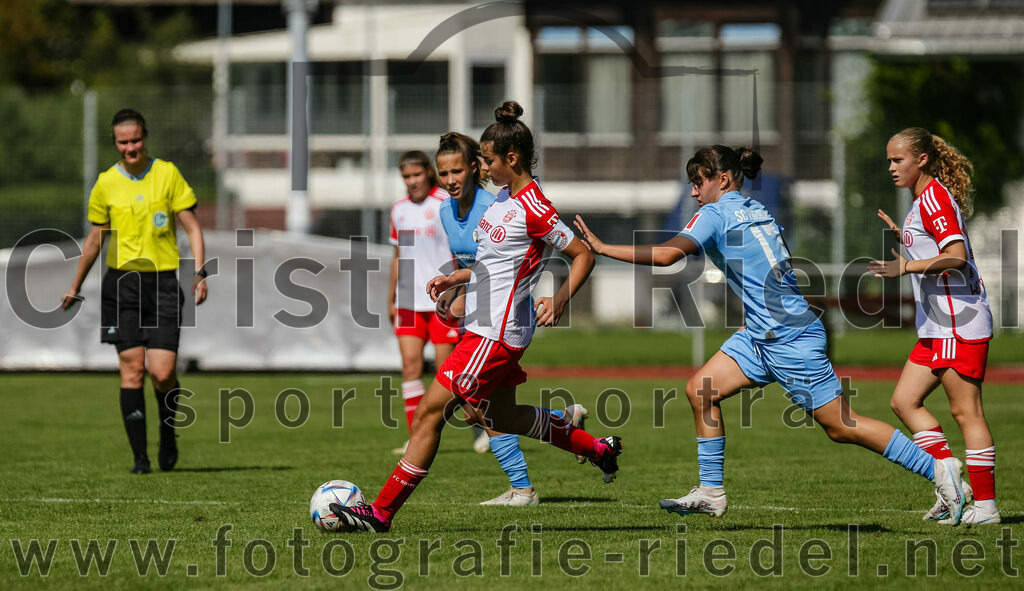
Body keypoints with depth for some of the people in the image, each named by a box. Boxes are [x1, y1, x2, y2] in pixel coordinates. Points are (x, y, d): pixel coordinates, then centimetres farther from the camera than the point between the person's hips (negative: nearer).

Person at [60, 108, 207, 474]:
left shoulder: (167, 174, 2)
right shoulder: (106, 184, 6)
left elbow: (191, 227, 4)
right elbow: (95, 239, 17)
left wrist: (199, 272, -9)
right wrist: (75, 287, 23)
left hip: (163, 282, -1)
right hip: (122, 282, 1)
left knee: (162, 372, -10)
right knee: (132, 369, -6)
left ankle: (167, 432, 20)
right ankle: (140, 456, 0)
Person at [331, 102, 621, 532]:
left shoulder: (534, 209, -18)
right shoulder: (506, 197, 11)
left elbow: (583, 255, -14)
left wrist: (559, 302, -24)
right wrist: (456, 279, 15)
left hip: (496, 333, -11)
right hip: (489, 327, 11)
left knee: (430, 411, -10)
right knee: (502, 416, 23)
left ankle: (382, 512, -6)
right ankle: (599, 449, 36)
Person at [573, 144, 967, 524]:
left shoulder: (715, 215, -12)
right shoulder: (757, 212, 13)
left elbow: (666, 254, -22)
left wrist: (602, 248, -16)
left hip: (791, 338, -10)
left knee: (840, 426, -5)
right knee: (701, 390, 4)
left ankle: (937, 469, 1)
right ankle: (711, 492, 7)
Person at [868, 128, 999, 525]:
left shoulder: (934, 198, -12)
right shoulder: (924, 201, 18)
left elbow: (957, 256, -23)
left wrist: (908, 266, -25)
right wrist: (902, 237, 21)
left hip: (960, 320, -11)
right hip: (939, 326, 11)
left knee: (965, 410, -8)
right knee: (904, 401, 8)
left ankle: (985, 504, -4)